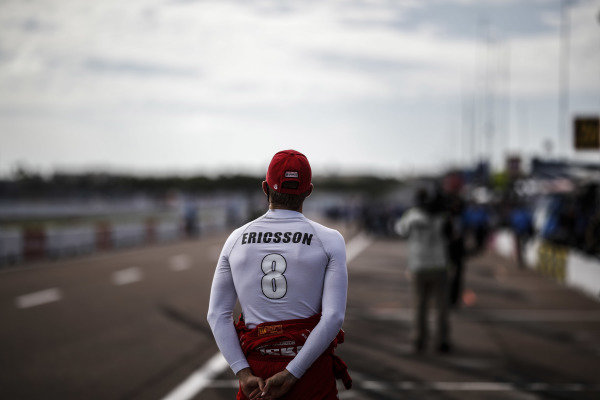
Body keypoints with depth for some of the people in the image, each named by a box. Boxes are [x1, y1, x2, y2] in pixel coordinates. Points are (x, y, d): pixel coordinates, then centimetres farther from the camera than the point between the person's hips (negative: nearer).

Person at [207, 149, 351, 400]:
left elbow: (217, 315, -1)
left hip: (256, 372, 2)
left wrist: (244, 374, -7)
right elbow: (334, 317, -13)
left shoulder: (236, 239, 4)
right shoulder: (329, 241, -4)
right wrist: (290, 376, -13)